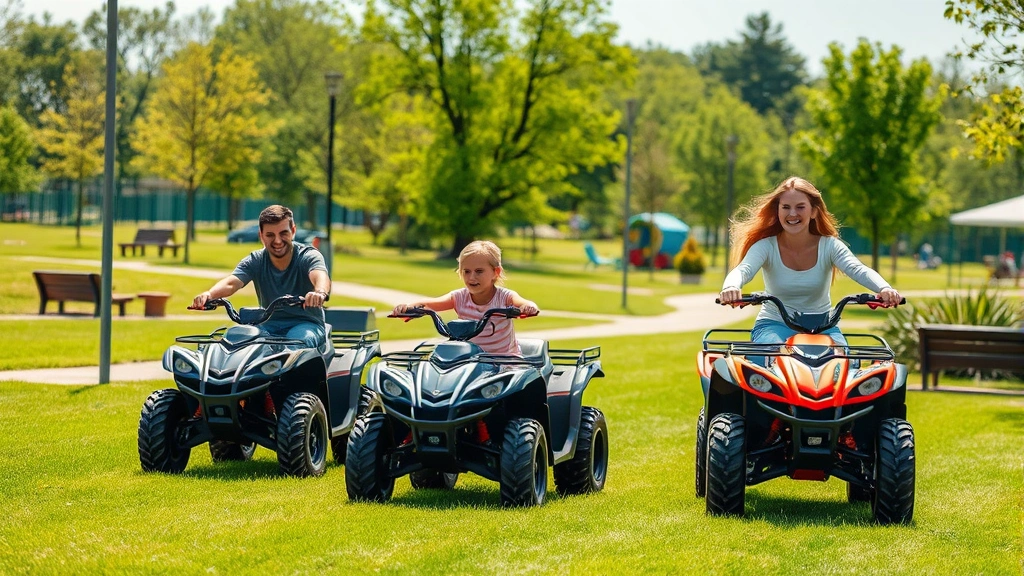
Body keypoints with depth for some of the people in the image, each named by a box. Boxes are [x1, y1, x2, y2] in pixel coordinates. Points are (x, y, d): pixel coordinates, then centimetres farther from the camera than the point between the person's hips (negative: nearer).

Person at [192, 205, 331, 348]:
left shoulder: (309, 256, -7)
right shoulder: (255, 261, 1)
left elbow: (321, 277, -30)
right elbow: (231, 283, -16)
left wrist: (320, 293, -56)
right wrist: (209, 294, -41)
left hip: (306, 323, -2)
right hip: (269, 325, 3)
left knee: (300, 339, -38)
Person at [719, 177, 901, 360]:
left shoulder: (829, 245, -3)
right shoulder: (766, 246, -6)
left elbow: (858, 270, -19)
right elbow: (742, 270, -23)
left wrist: (884, 289, -42)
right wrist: (730, 288, -50)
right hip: (774, 324, -1)